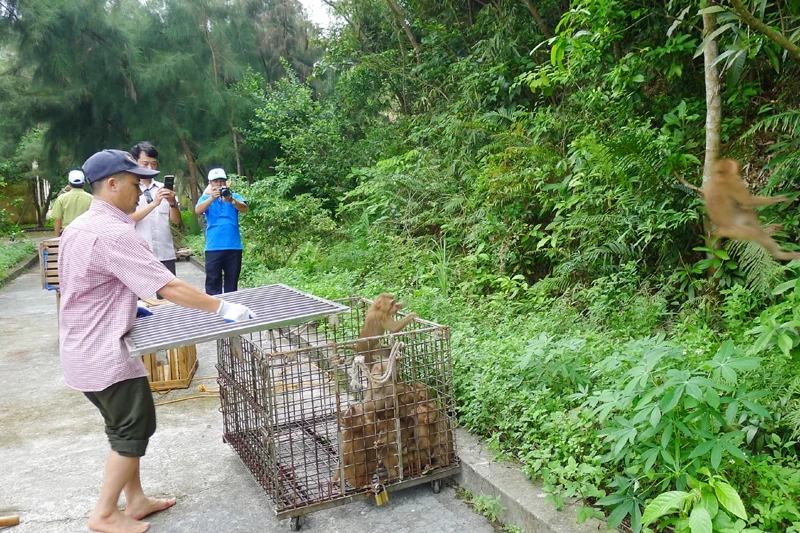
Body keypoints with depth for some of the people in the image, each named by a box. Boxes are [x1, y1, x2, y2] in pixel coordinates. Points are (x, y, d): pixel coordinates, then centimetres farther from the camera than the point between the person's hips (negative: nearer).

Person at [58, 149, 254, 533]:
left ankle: (135, 500, 29)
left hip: (83, 349, 10)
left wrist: (128, 307, 18)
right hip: (104, 354, -10)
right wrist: (223, 308, -21)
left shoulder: (78, 227, 9)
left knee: (128, 427, 18)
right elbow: (170, 288, -27)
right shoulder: (113, 233, -24)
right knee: (133, 431, 3)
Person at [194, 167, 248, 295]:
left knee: (232, 283, 9)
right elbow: (198, 210, -13)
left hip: (234, 246, 1)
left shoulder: (234, 196, 8)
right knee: (213, 282, 0)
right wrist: (211, 198, -31)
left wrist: (231, 200, -32)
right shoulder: (206, 198, 7)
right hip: (213, 247, -1)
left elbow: (244, 209, -11)